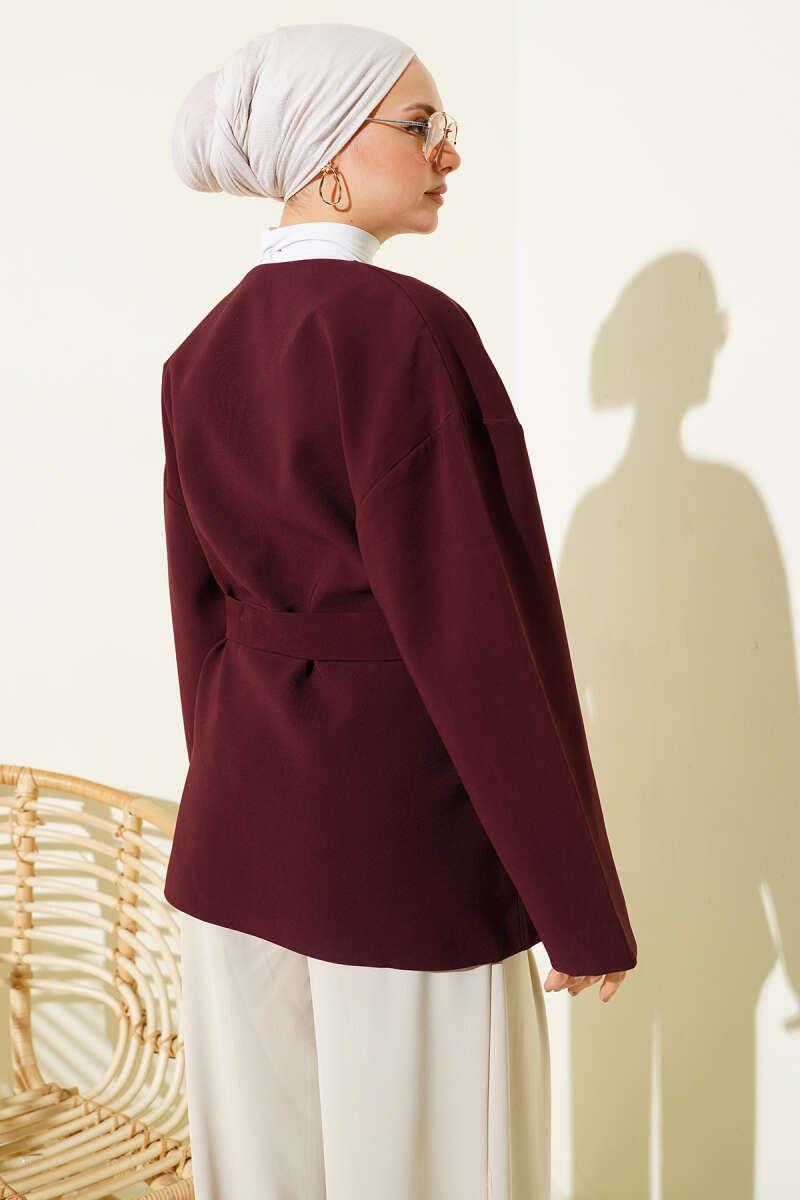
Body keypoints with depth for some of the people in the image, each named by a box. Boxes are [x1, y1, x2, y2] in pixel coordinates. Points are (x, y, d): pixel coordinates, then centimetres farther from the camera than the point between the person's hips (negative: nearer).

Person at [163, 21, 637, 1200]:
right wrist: (580, 905, -12)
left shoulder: (202, 354, 6)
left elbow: (200, 612, 11)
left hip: (239, 837, 8)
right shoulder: (405, 324, -16)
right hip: (405, 830, -7)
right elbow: (477, 628, -19)